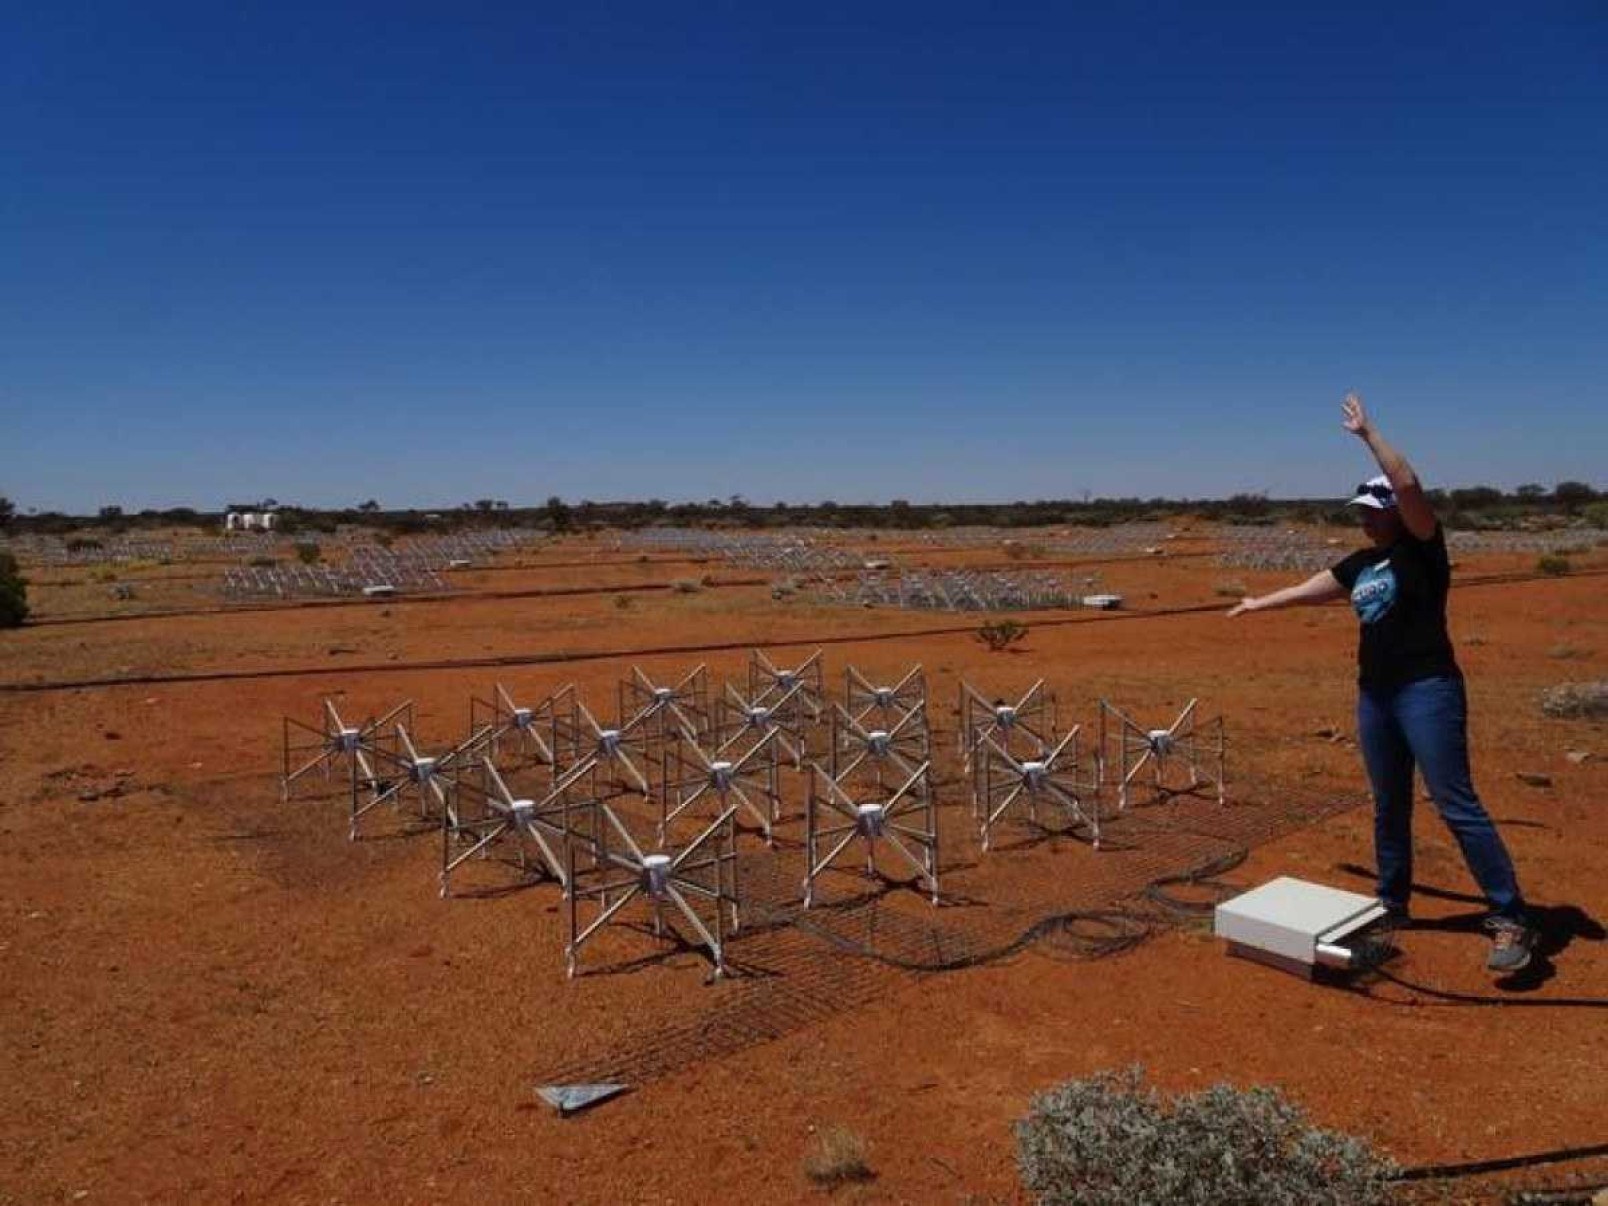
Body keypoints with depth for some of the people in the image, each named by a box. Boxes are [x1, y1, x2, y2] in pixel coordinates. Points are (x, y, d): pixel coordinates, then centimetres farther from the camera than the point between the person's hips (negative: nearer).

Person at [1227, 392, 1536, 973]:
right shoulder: (1360, 564, 14)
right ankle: (1393, 906, 26)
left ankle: (1512, 920, -2)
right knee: (1389, 808, 14)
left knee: (1457, 805, -10)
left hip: (1427, 691, -7)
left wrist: (1367, 433, -17)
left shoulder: (1423, 548, -6)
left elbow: (1408, 483, -21)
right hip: (1374, 694, 8)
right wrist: (1261, 602, 37)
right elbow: (1308, 590, 28)